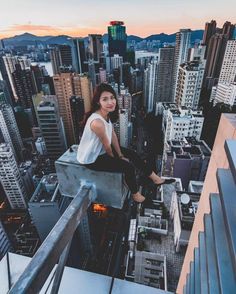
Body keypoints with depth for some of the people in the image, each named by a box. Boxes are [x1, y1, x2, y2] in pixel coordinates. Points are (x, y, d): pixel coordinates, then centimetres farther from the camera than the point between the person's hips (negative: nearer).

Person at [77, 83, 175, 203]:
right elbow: (106, 145, -21)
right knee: (128, 166, -12)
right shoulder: (97, 122, -35)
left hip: (101, 150, 9)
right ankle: (136, 195, 15)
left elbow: (113, 135, 1)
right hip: (91, 158, -9)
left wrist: (120, 155, 4)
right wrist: (115, 158, -2)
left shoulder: (106, 113, -6)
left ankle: (156, 179, 24)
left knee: (132, 154, 9)